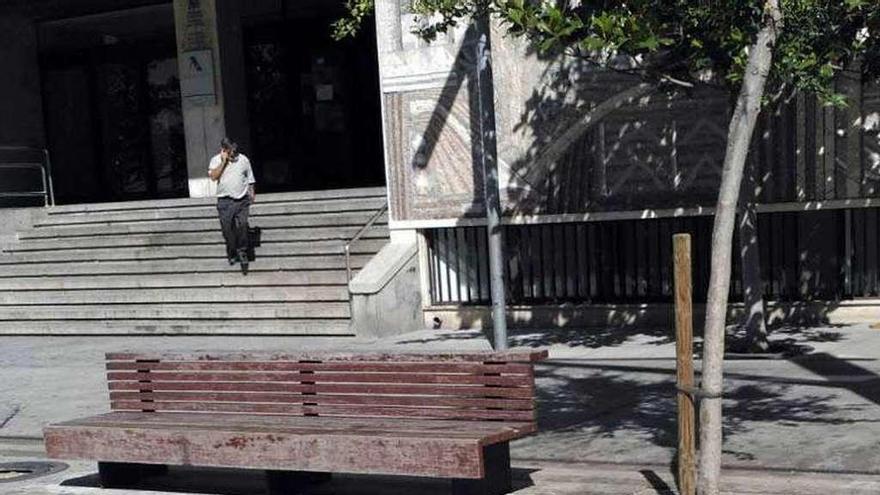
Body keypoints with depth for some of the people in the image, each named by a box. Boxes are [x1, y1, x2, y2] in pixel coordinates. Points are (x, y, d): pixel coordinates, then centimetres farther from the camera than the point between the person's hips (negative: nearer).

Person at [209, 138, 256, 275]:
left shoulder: (243, 159, 7)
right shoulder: (216, 160, 2)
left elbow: (250, 178, 17)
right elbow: (213, 176, -14)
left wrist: (252, 193, 14)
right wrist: (224, 161, -14)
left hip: (242, 200, 0)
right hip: (225, 201, 0)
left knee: (242, 225, -13)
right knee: (227, 229, 4)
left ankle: (242, 252, 0)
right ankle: (232, 253, 23)